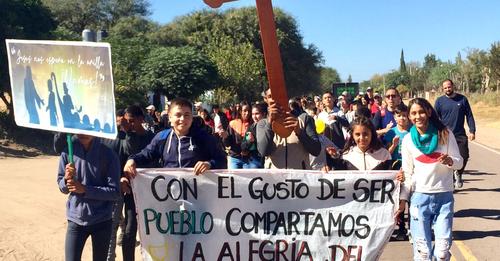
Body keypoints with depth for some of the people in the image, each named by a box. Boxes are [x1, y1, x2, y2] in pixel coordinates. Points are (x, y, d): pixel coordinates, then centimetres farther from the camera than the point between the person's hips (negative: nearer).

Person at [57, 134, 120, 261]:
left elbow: (114, 192, -12)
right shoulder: (68, 150, -5)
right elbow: (62, 187, 2)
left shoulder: (108, 155, -12)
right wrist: (66, 179, -20)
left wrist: (85, 189, -21)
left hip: (101, 221, -1)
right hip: (75, 219, 1)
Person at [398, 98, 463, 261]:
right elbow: (407, 173, 5)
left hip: (444, 196, 0)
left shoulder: (445, 134, -2)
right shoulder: (408, 140, 0)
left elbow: (459, 162, 0)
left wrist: (450, 161, -22)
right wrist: (403, 199, 1)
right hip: (420, 197, 0)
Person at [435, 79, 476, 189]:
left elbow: (469, 116, 5)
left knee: (464, 156, -3)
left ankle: (458, 173, 25)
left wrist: (472, 131, -4)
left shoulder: (462, 99, 3)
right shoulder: (439, 101, 1)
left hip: (460, 134, 1)